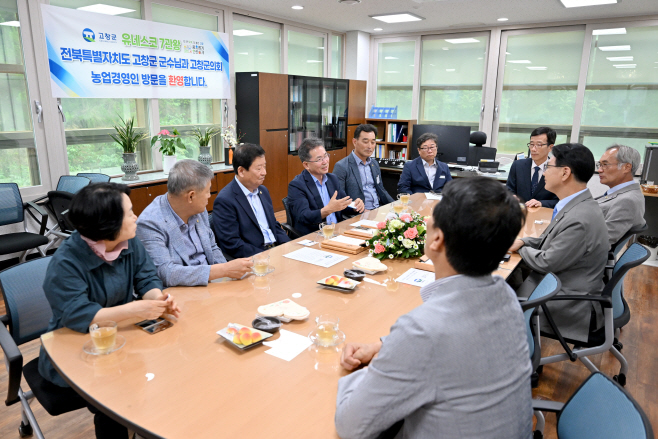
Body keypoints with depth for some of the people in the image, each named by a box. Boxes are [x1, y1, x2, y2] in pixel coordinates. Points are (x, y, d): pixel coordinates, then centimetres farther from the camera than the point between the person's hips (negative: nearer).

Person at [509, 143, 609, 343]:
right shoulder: (577, 205, 0)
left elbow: (546, 263, -22)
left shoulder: (580, 219, -31)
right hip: (557, 282, 8)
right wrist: (522, 242, -2)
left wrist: (521, 249, -4)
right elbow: (551, 240, 13)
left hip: (569, 304, -8)